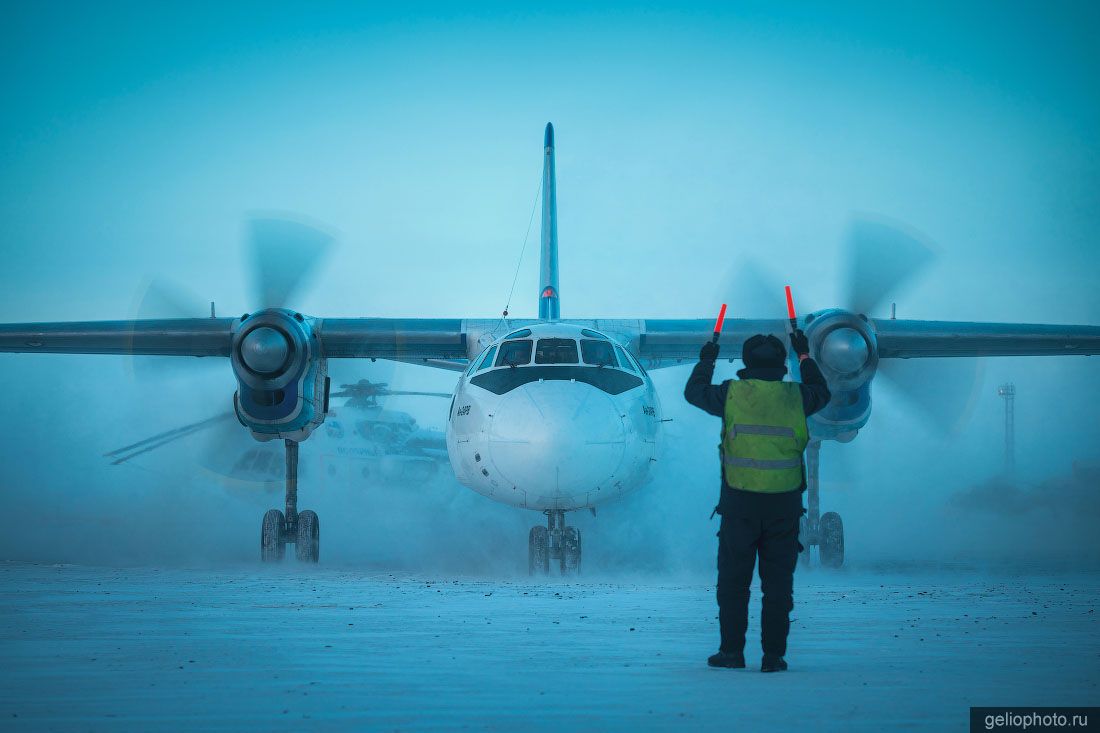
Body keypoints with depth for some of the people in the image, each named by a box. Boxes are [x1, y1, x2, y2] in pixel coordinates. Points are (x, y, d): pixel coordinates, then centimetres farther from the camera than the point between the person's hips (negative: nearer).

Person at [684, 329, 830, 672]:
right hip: (785, 504, 1)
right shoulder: (794, 396, 0)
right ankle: (773, 655, 5)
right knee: (778, 582, 7)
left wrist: (705, 361, 32)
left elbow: (694, 392, 15)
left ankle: (732, 651, 9)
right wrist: (805, 356, 35)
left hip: (739, 502, -1)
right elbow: (821, 393, 24)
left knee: (733, 580, 9)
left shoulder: (733, 393, -4)